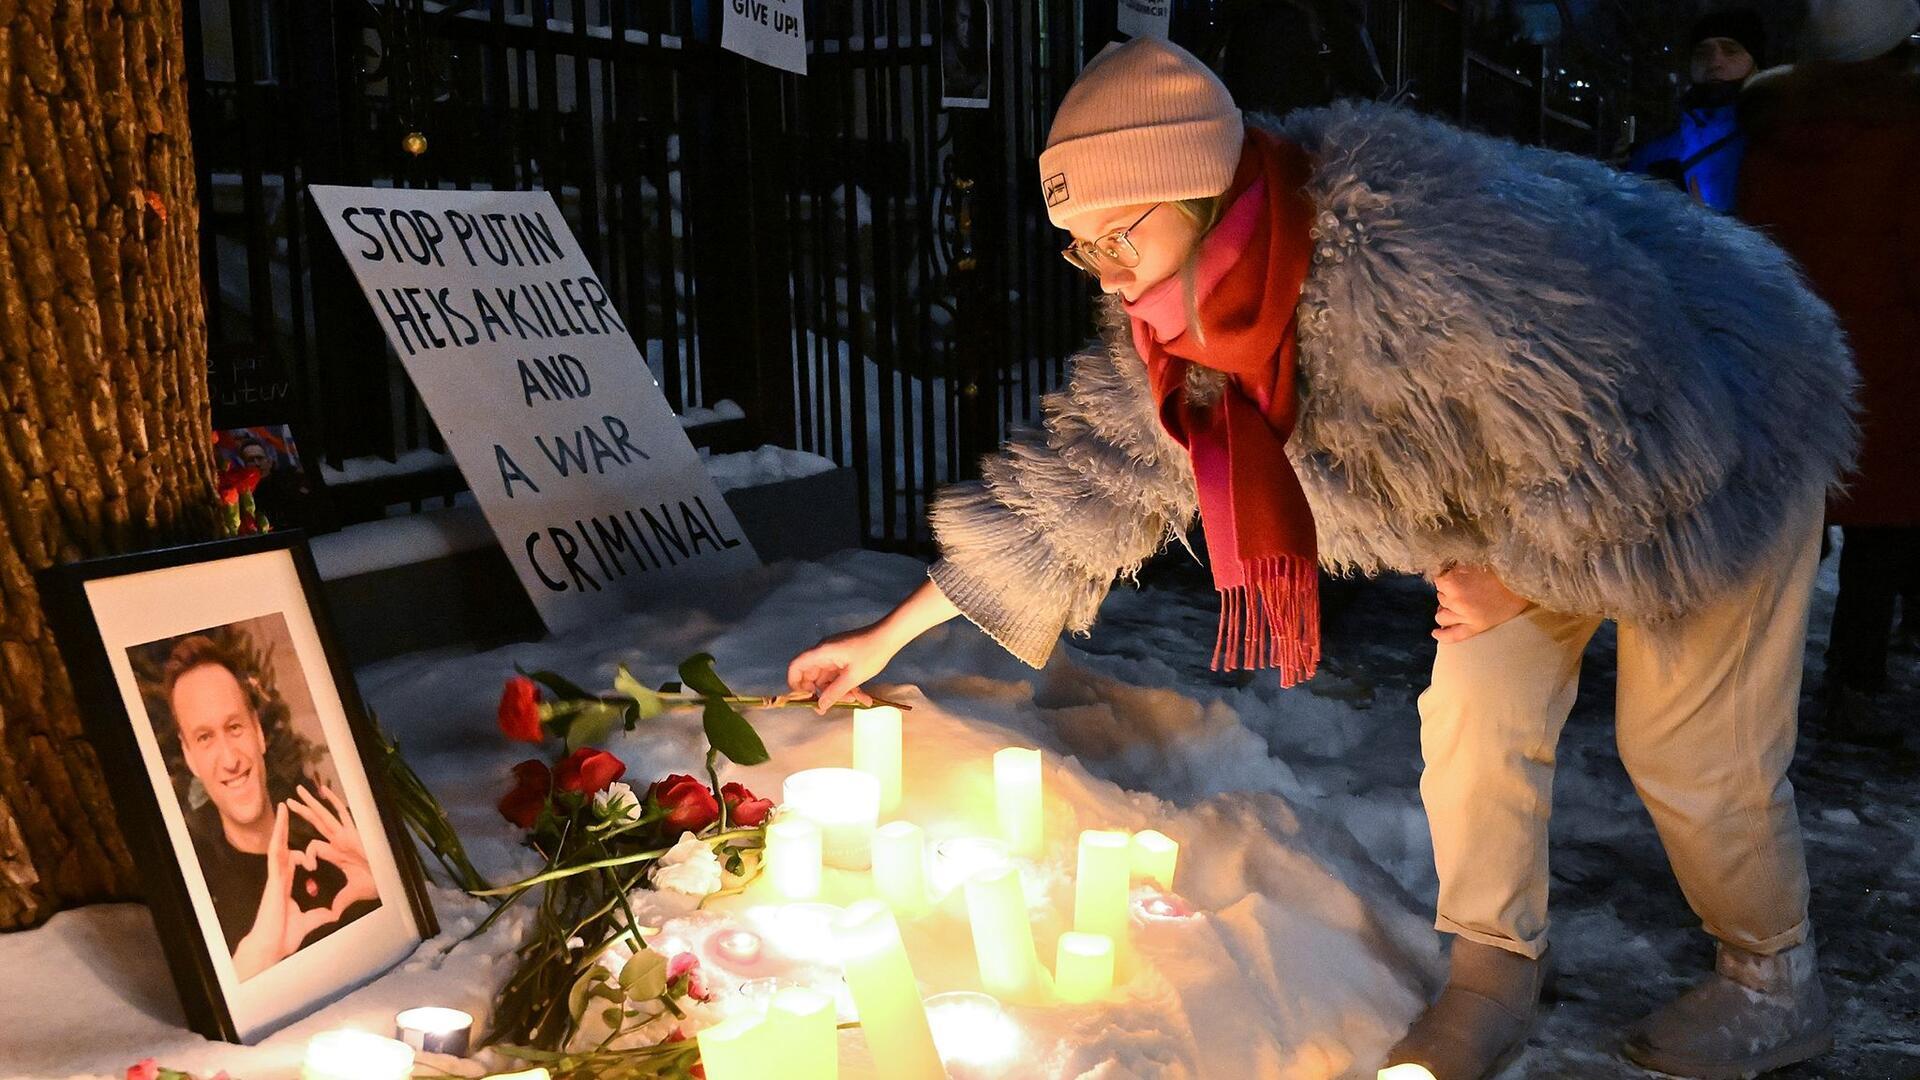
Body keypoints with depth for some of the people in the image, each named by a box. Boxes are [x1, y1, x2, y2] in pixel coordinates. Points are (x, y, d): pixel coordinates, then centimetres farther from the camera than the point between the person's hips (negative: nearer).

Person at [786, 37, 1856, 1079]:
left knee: (1695, 754, 3)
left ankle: (1776, 987, 29)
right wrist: (890, 635, -7)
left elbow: (1615, 442, -34)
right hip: (1531, 482, 7)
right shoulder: (1194, 312, -14)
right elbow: (1089, 474, -8)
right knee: (1474, 715, 4)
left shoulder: (1414, 251, -41)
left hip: (1712, 451, -7)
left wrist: (1518, 575, -17)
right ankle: (1495, 971, 24)